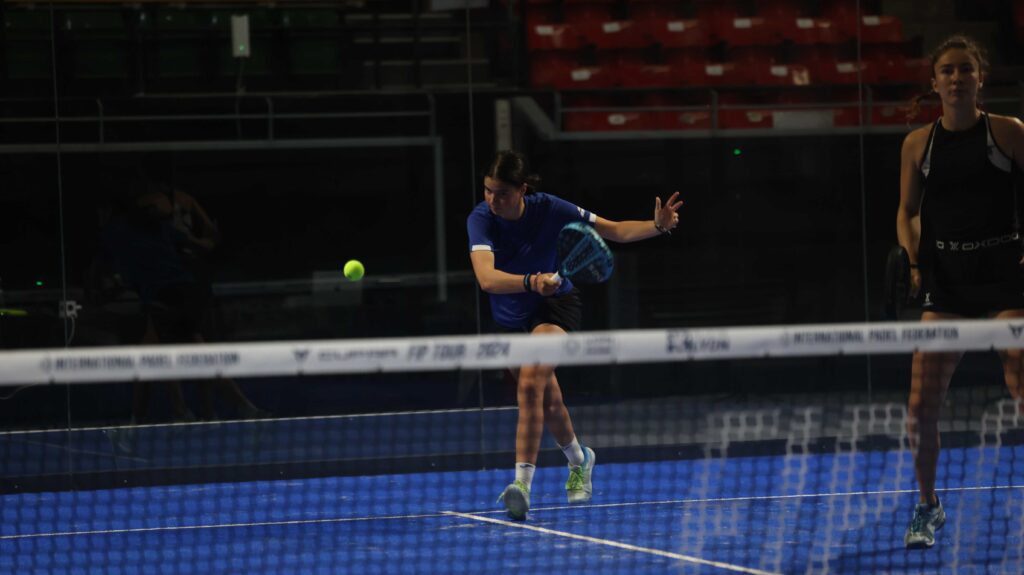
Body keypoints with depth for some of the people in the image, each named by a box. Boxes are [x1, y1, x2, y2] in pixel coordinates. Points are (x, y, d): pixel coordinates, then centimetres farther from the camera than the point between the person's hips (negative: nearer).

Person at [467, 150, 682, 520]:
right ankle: (579, 460, 47)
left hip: (555, 306, -3)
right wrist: (530, 282, -57)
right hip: (510, 319, 3)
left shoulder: (548, 209, -23)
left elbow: (614, 230, -13)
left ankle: (522, 481, -32)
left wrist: (658, 226, -30)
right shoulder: (481, 219, -24)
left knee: (530, 384, -28)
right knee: (549, 404, 17)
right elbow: (486, 278, -40)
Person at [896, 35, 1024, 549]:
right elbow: (907, 212, 17)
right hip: (947, 280, 3)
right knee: (921, 405, -4)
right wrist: (915, 261, 2)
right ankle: (927, 506, 16)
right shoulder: (918, 144, 8)